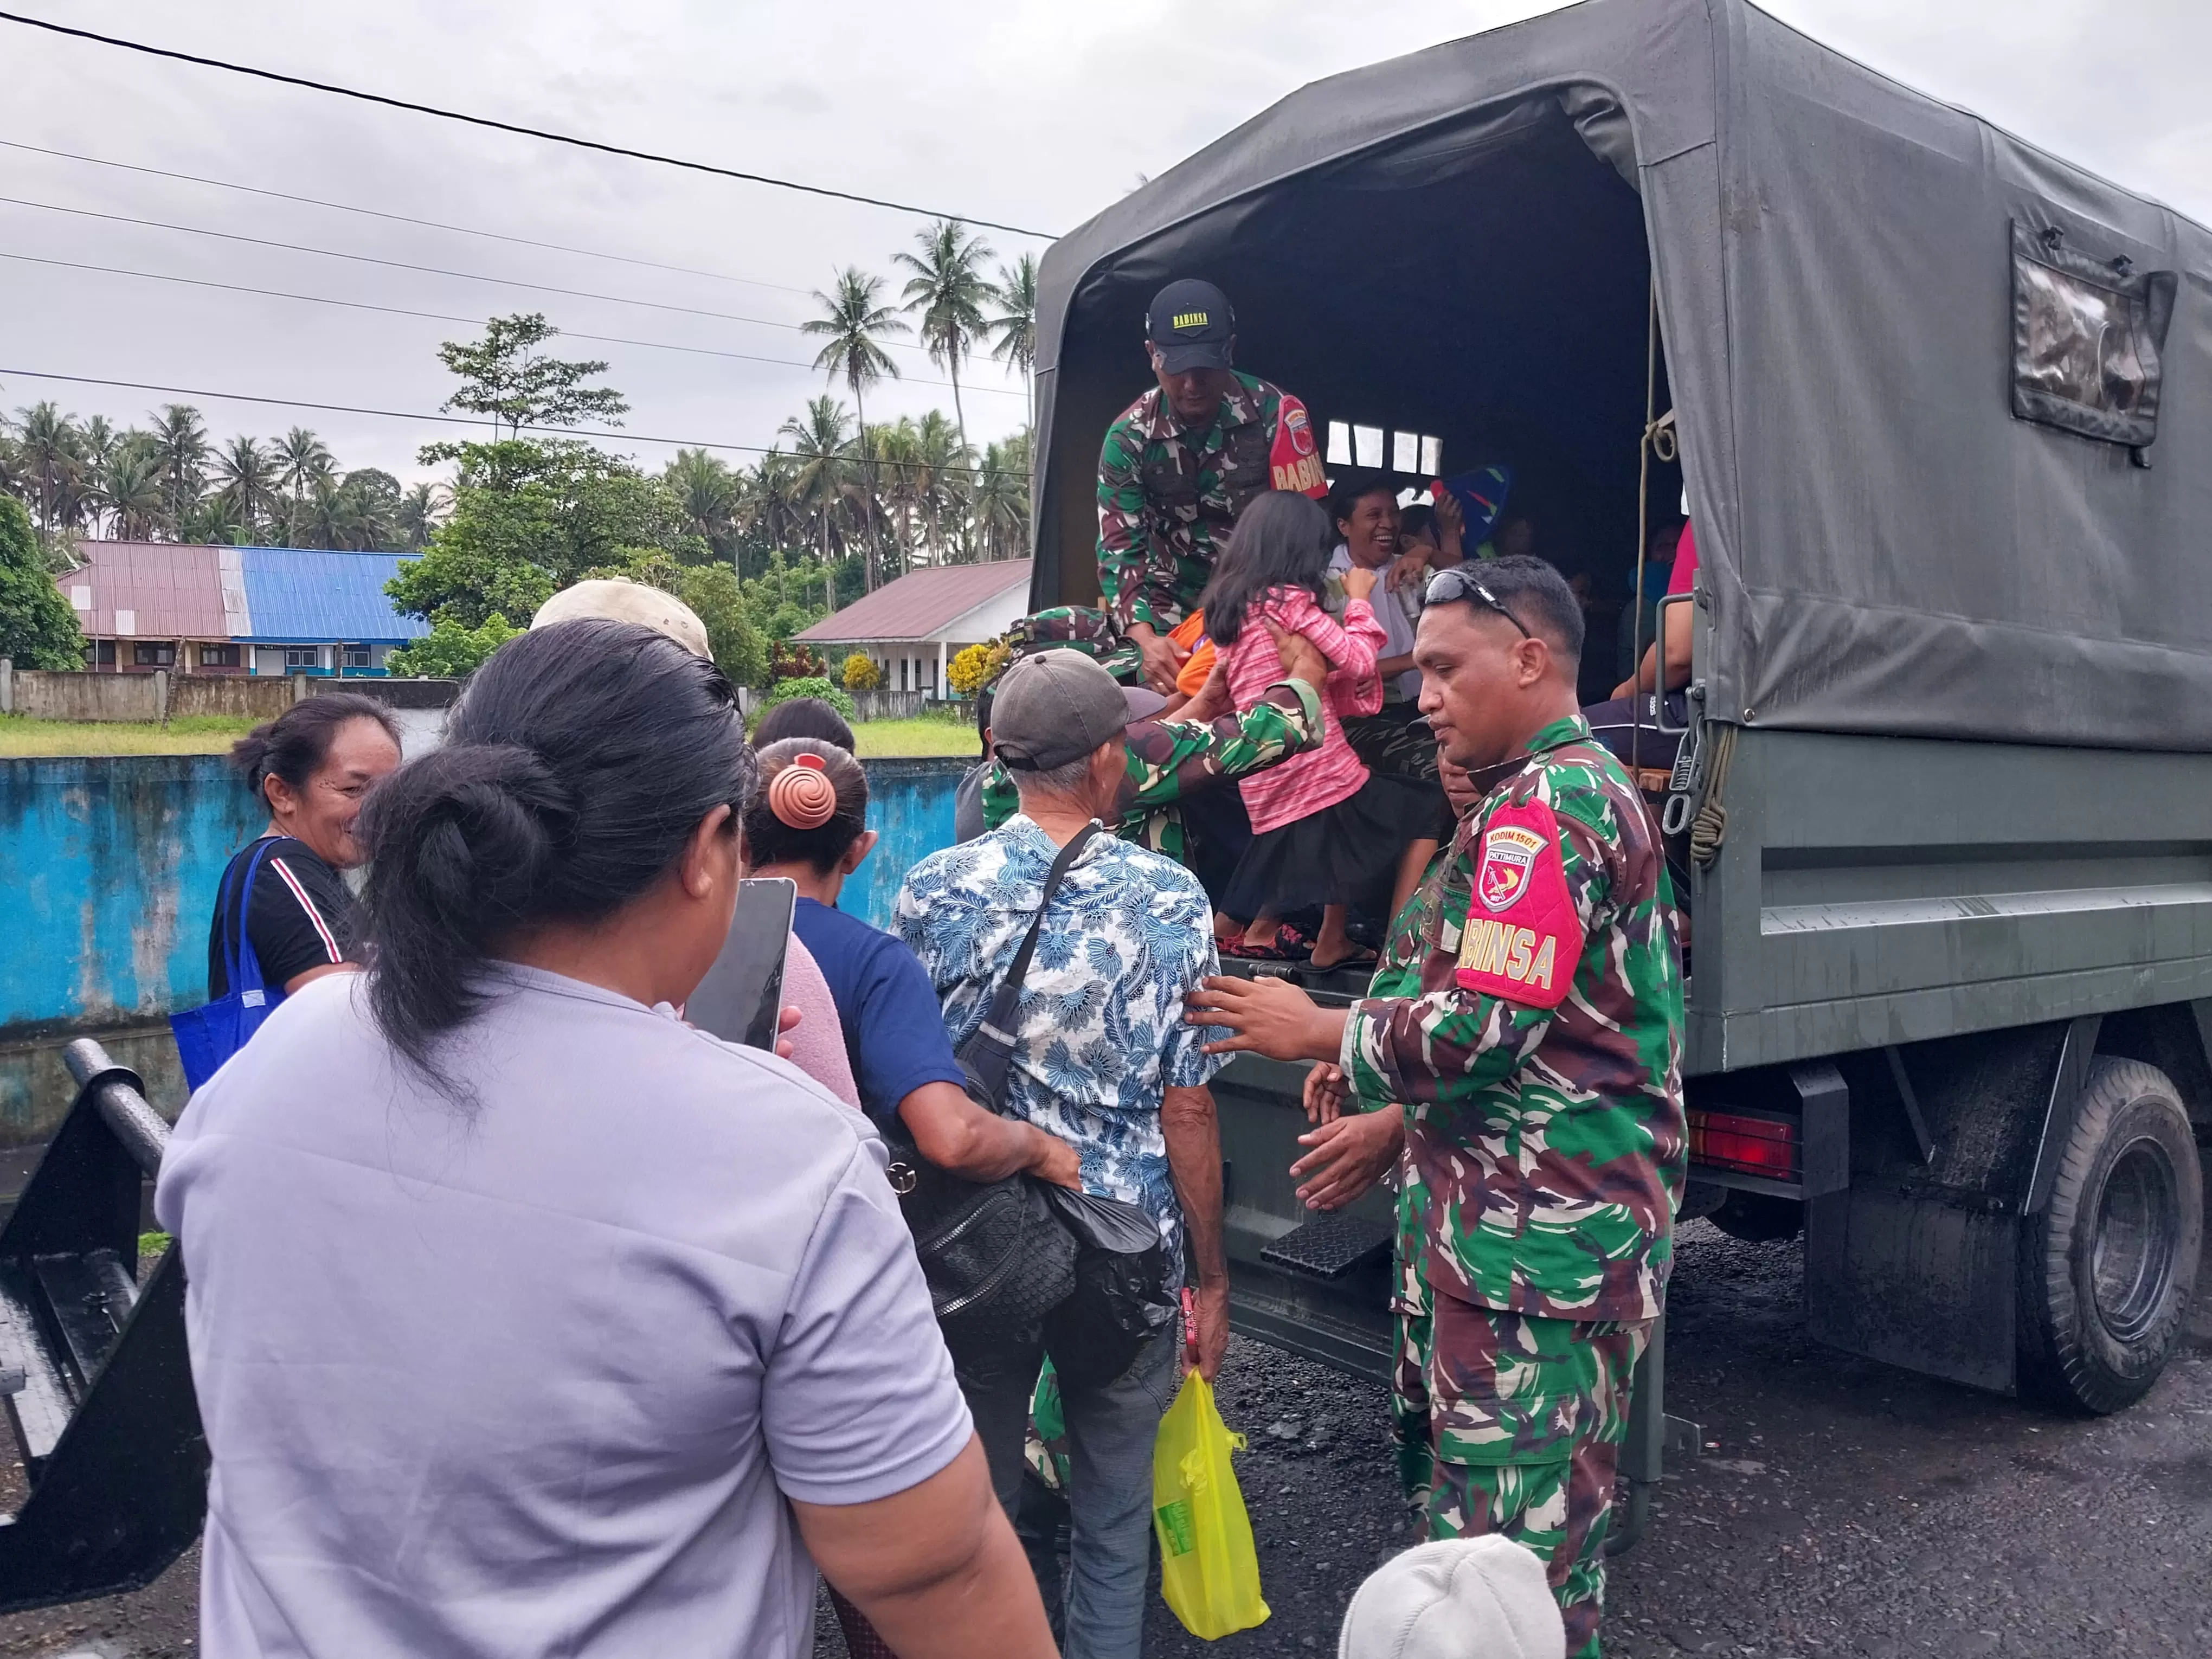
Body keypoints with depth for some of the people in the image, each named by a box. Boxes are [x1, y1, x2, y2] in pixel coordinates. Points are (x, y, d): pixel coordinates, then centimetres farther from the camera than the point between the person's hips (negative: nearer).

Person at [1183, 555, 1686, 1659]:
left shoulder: (1541, 810, -16)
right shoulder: (1601, 790, 17)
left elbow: (1483, 1028, -23)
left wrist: (1322, 1033, -9)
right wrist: (1396, 1126, 15)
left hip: (1534, 1232, -11)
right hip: (1598, 1211, 11)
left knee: (1500, 1532, -2)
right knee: (1562, 1506, 20)